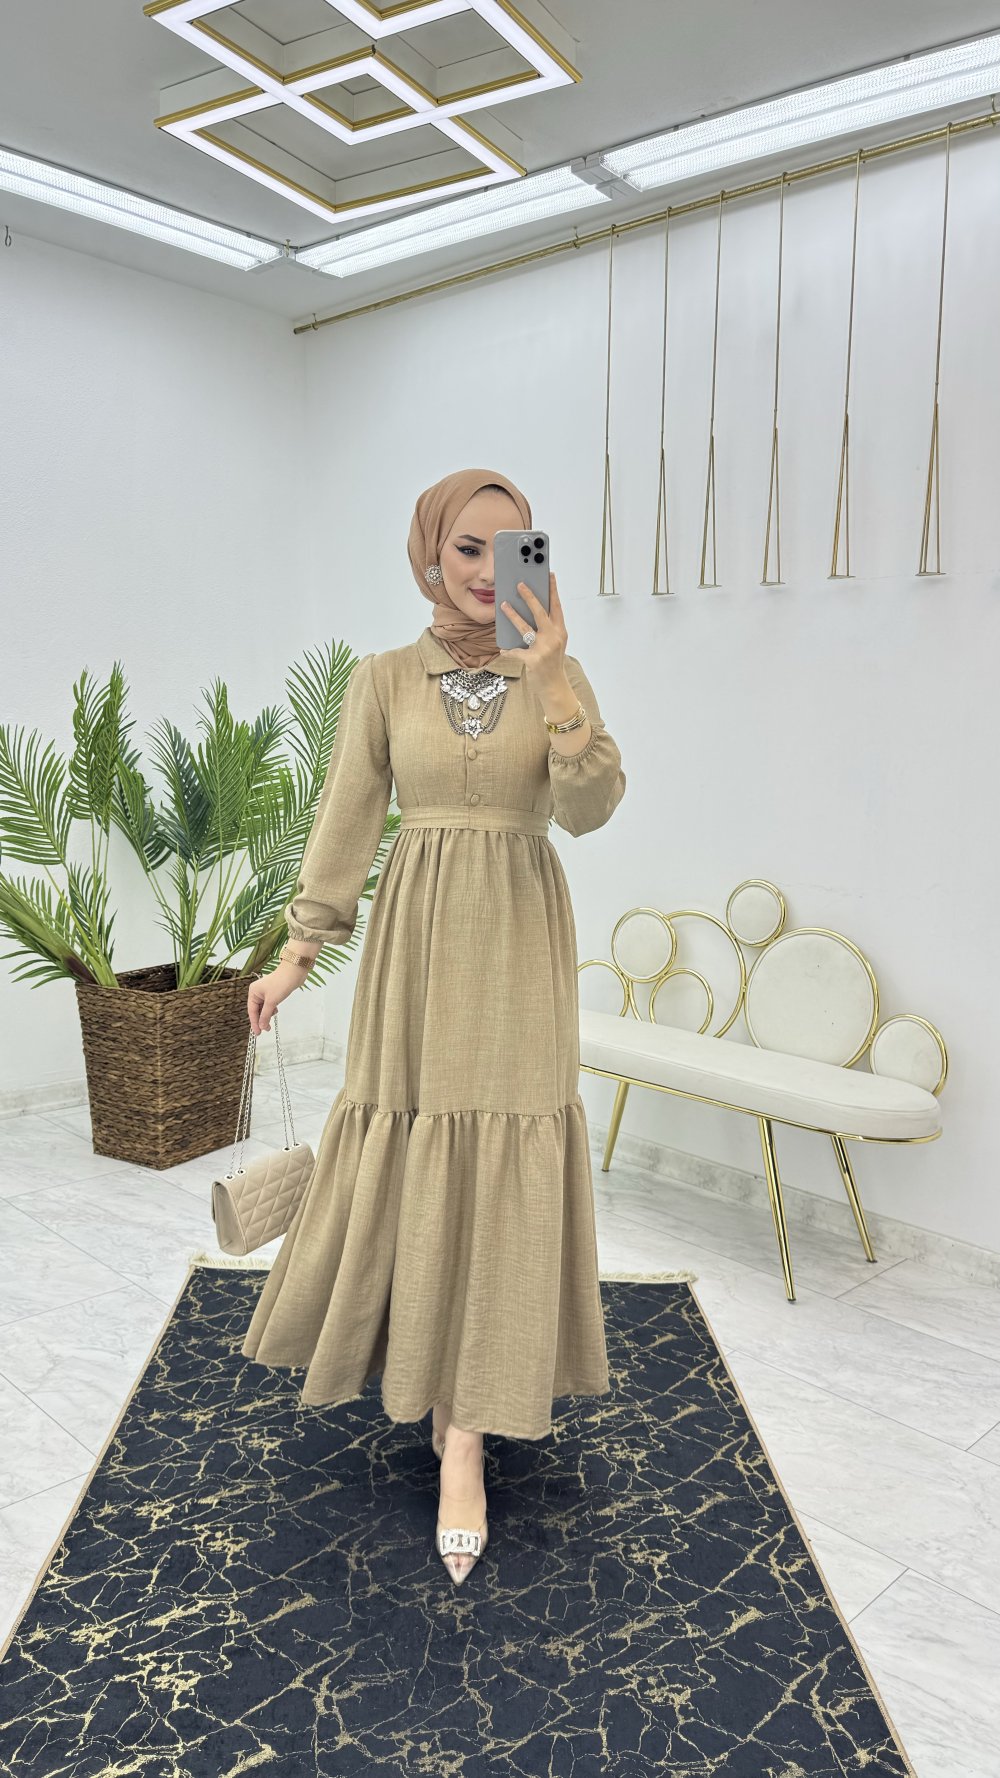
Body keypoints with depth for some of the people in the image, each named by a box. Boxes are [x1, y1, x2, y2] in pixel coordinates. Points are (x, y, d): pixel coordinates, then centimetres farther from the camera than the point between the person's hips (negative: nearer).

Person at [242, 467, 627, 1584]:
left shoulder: (559, 676, 2)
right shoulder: (383, 680, 3)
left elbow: (589, 808, -12)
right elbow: (345, 822, 4)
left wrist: (551, 682, -24)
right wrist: (296, 954, 3)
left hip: (520, 941, 0)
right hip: (419, 936, 1)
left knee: (501, 1160, 0)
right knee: (413, 1148, 6)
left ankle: (465, 1427, 10)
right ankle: (421, 1358, 35)